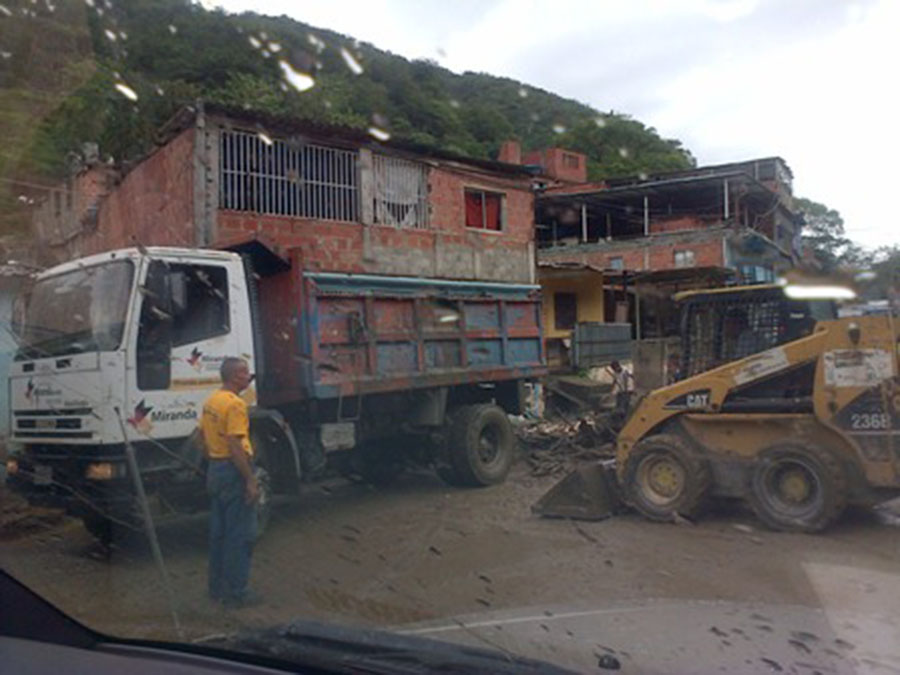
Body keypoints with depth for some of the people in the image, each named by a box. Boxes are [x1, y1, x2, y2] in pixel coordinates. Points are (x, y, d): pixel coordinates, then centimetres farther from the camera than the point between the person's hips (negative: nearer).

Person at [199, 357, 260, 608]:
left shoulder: (211, 401, 10)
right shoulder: (235, 404, -19)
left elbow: (203, 437, 17)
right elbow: (235, 446, -24)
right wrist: (251, 480, -21)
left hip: (215, 470, 10)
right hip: (234, 472, -10)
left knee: (219, 531, 17)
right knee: (240, 535, 0)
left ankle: (217, 588, 26)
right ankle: (235, 593, 6)